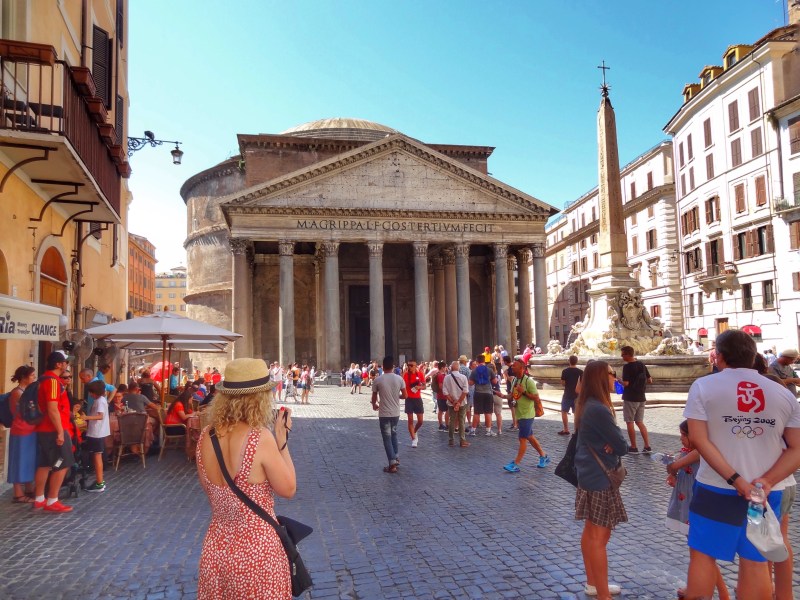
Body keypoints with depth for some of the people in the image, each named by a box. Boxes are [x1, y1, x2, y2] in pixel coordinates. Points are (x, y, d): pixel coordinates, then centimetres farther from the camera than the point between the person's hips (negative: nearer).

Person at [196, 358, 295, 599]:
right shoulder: (260, 437, -23)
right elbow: (288, 489, -12)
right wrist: (282, 441, -7)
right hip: (257, 549, -5)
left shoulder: (206, 437, -6)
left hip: (217, 548, 5)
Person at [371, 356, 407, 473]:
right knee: (393, 434, 24)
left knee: (387, 438, 3)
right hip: (396, 413, 3)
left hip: (384, 414, -3)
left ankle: (392, 465, 1)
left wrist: (374, 405, 24)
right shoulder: (399, 379, -5)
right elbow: (405, 396, -2)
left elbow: (374, 397, 1)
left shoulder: (378, 380, -10)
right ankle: (396, 457, 27)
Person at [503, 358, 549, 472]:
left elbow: (536, 398, -17)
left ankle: (515, 464, -2)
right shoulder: (514, 380, 7)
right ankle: (544, 456, 32)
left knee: (523, 439, -4)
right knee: (530, 437, 17)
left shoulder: (528, 381, -17)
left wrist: (524, 392, -25)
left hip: (527, 415, -8)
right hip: (519, 415, 8)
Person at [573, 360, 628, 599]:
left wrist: (609, 445, -12)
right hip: (600, 478, -10)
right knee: (599, 537, -1)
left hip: (589, 474, 10)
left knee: (591, 532, 19)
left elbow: (599, 440, 7)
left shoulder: (586, 405, 6)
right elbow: (622, 446, -19)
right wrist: (614, 446, 1)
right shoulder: (599, 409, -24)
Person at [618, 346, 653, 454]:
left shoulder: (627, 367, -16)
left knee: (629, 423, 4)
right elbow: (649, 380, 10)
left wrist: (620, 381, -1)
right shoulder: (641, 364, 5)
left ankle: (633, 447, 9)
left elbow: (626, 383, -21)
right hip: (641, 398, 7)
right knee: (640, 422, 13)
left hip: (630, 398, -7)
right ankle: (647, 447, 7)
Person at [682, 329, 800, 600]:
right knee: (756, 563, 14)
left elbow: (698, 439, -14)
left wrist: (735, 479, -14)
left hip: (717, 490, -3)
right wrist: (767, 481, -10)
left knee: (702, 556, 9)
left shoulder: (704, 386, -5)